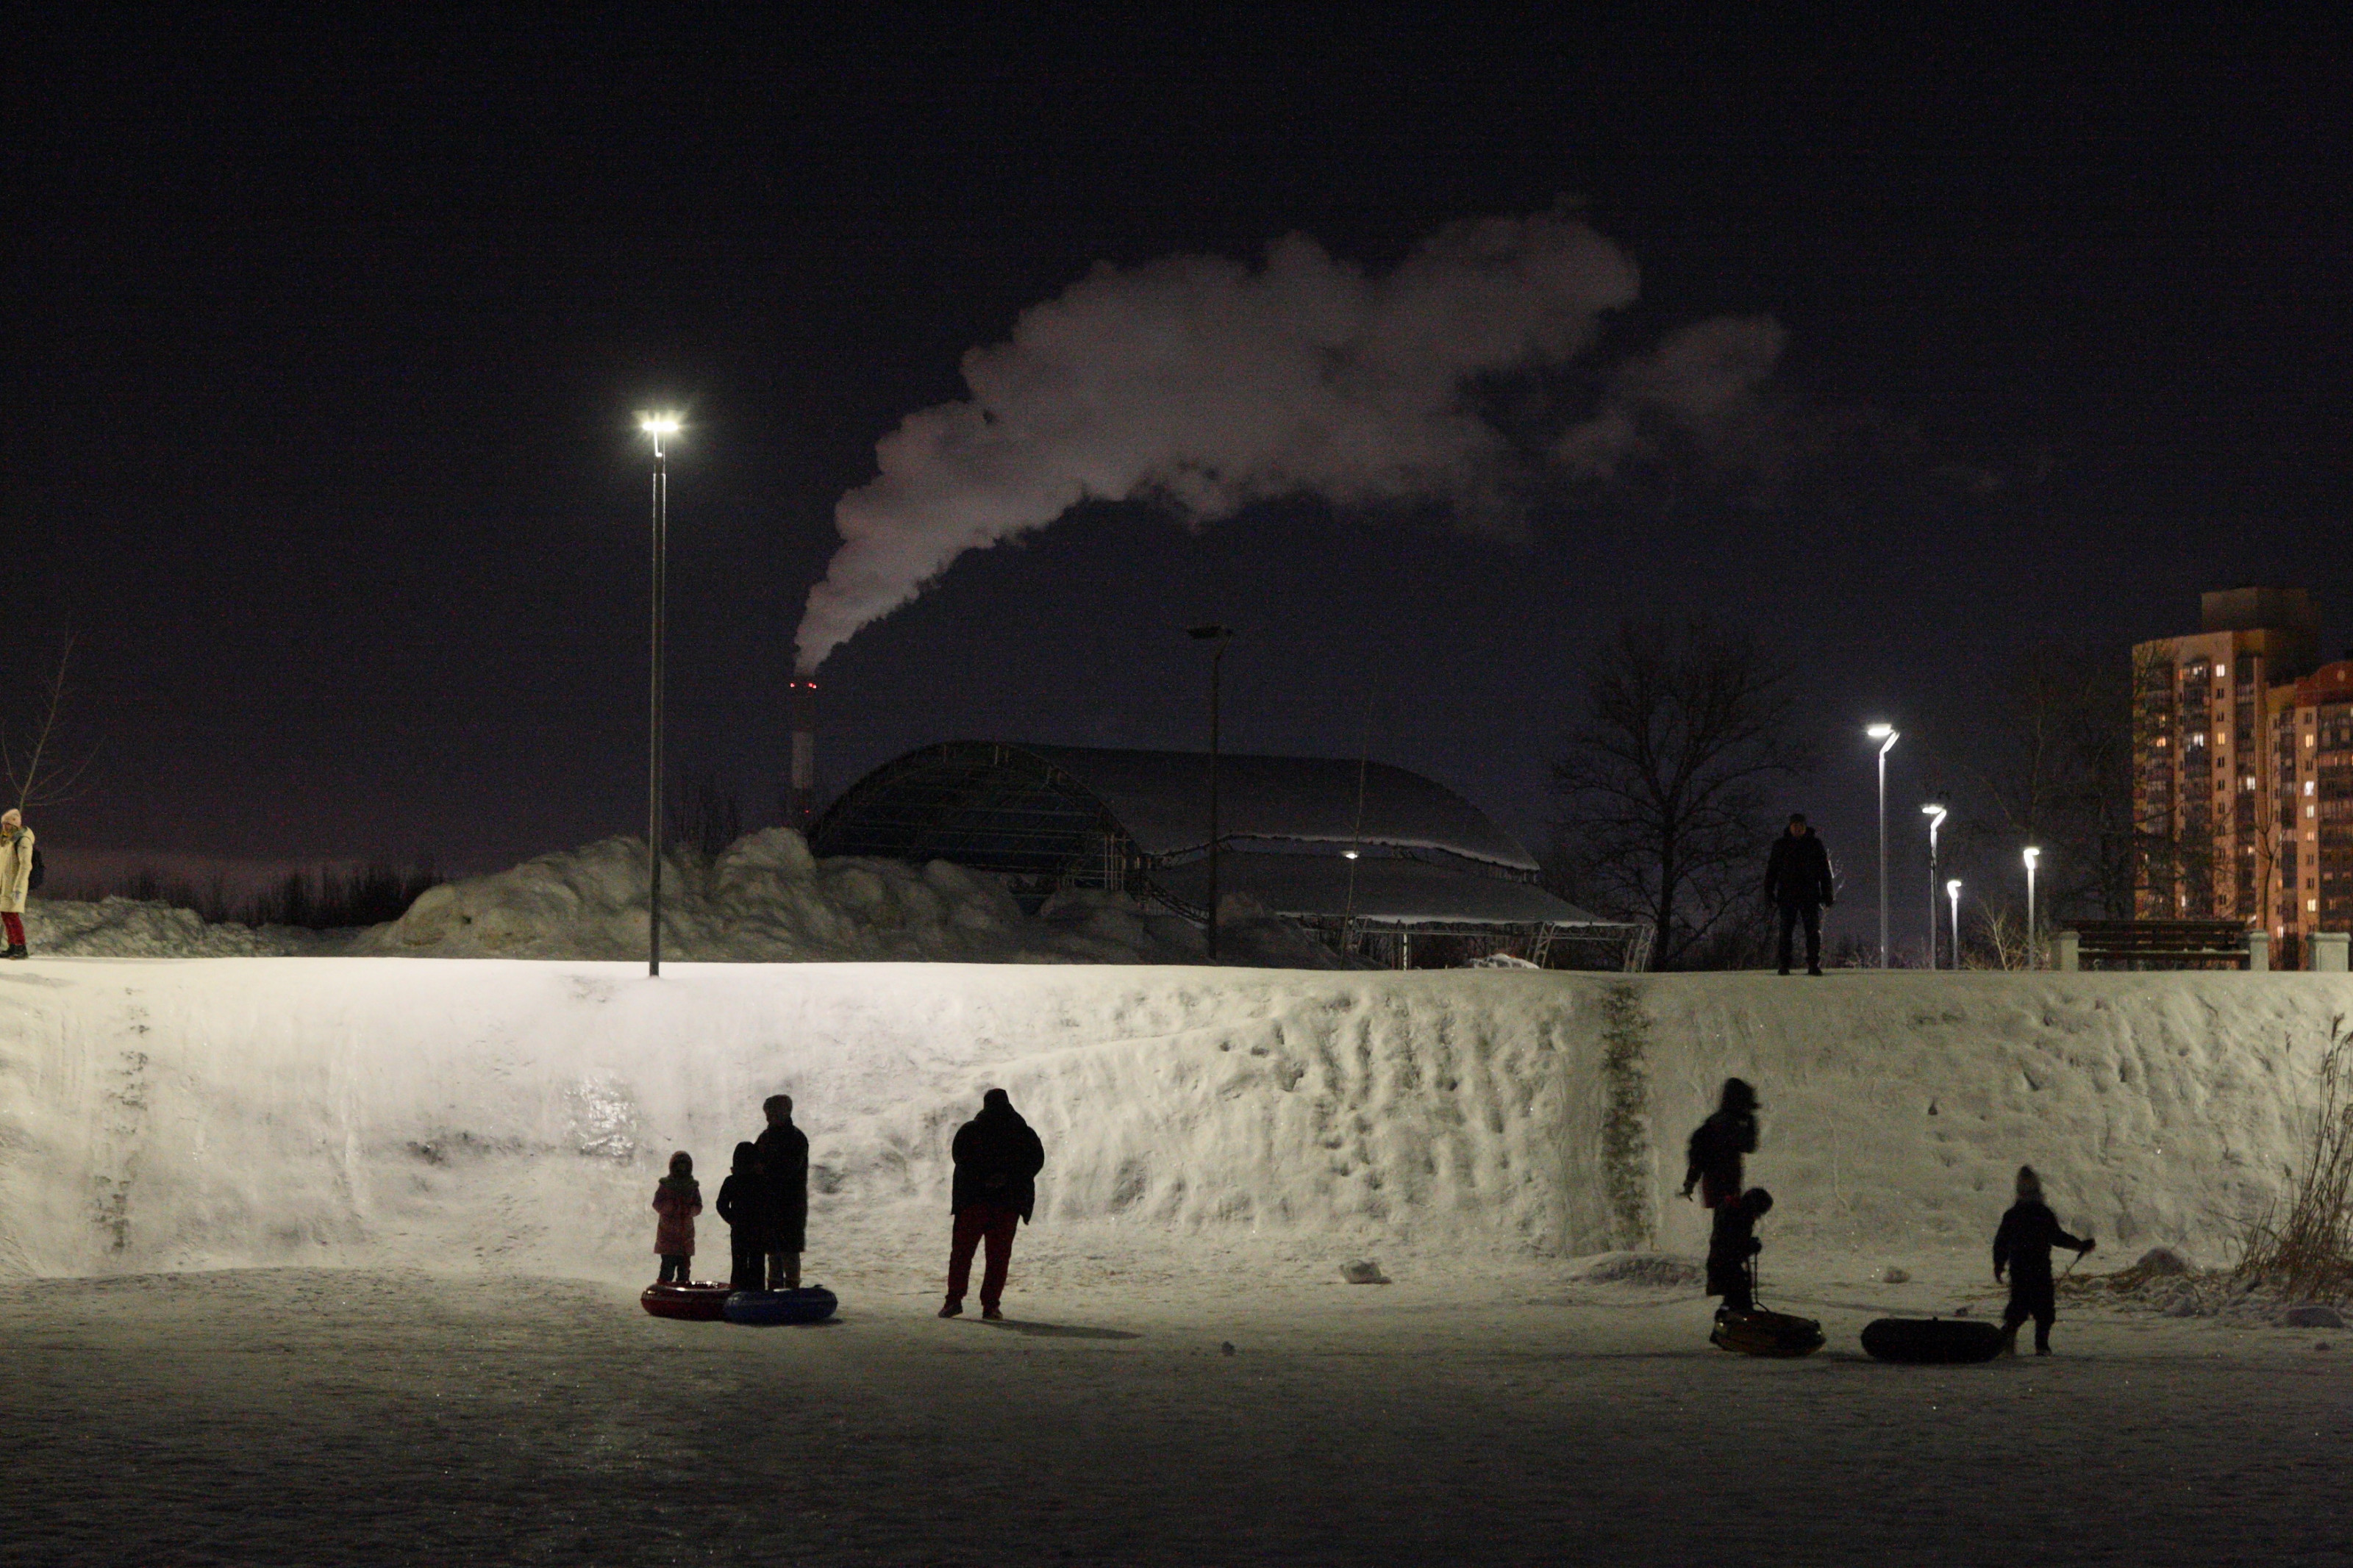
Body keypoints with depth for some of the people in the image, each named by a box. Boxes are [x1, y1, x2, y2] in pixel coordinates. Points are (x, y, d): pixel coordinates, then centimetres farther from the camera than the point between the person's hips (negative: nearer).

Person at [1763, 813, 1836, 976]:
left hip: (1810, 895, 0)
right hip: (1787, 894, 0)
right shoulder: (1780, 845, 9)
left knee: (1813, 930, -5)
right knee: (1786, 931, -2)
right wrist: (1769, 892, 3)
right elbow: (1771, 869, 10)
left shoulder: (1815, 844, 9)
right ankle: (1784, 965, 2)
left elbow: (1825, 871, 11)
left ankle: (1814, 964, -3)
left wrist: (1828, 895, 5)